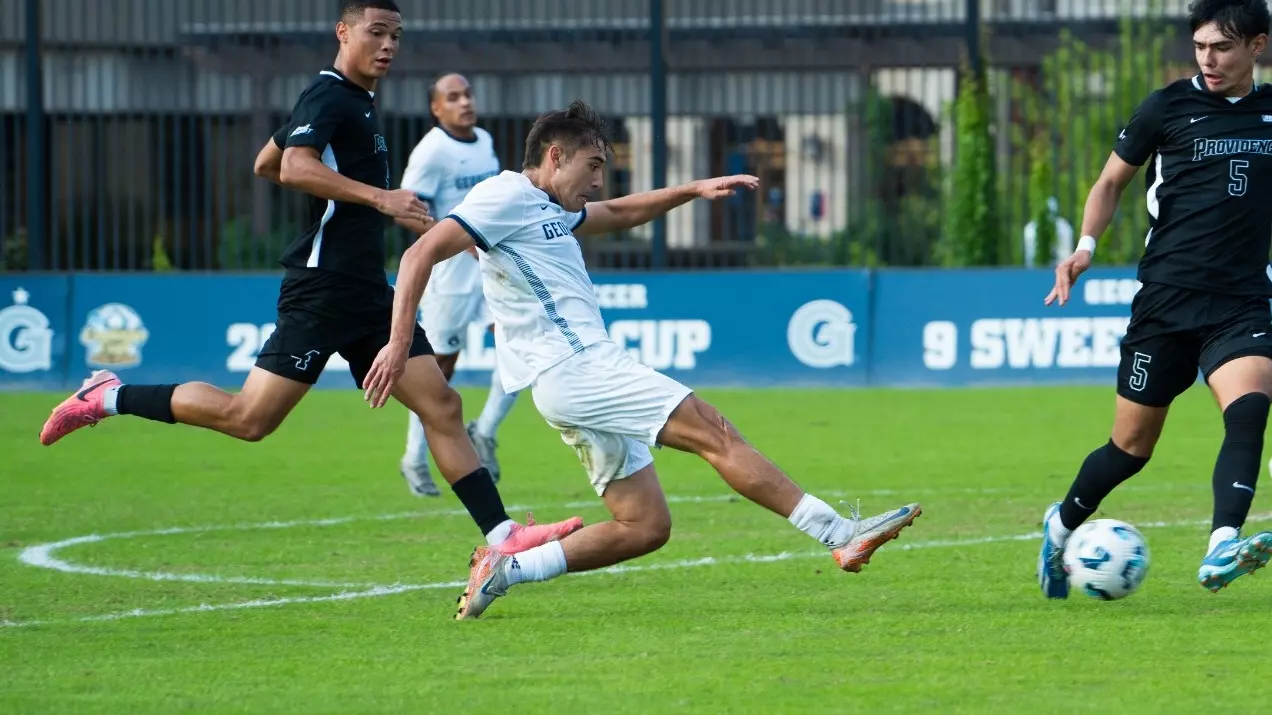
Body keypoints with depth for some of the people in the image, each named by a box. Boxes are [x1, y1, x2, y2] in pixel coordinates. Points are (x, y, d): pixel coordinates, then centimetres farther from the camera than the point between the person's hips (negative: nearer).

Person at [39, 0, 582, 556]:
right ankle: (110, 398, 1)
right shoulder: (328, 97, -9)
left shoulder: (355, 102, 19)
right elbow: (294, 168, -28)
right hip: (321, 291, -9)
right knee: (250, 418, -12)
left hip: (367, 294, 9)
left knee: (442, 406, 0)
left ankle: (501, 536, -3)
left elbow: (265, 164, 30)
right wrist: (379, 197, -33)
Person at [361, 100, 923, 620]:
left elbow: (618, 214, 40)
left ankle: (504, 568, 3)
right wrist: (399, 343, -23)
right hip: (573, 368, -11)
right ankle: (841, 534, -20)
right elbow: (422, 254, -14)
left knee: (646, 527, 5)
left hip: (584, 373, 11)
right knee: (713, 432, -15)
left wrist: (694, 190, 28)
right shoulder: (506, 196, -6)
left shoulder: (549, 209, 23)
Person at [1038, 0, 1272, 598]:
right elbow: (1112, 180, 8)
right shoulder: (1169, 107, -1)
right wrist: (1085, 245, -7)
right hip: (1166, 301, -1)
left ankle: (1221, 550, -40)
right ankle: (1062, 525, 35)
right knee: (1132, 447, 6)